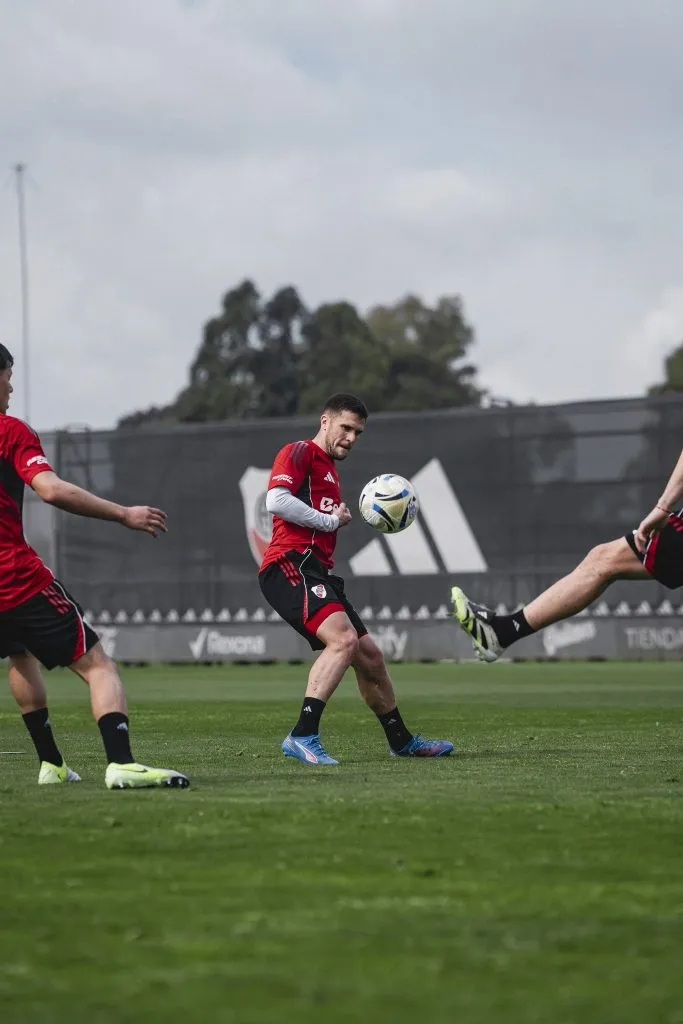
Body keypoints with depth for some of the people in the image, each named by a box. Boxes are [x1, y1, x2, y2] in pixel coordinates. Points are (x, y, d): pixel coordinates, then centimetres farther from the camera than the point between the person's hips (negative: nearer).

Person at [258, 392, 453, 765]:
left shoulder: (329, 469, 29)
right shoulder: (300, 453, -1)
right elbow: (276, 500, -18)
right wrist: (329, 520, -9)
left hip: (317, 572, 10)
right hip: (291, 565, -10)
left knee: (369, 657, 16)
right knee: (343, 638, -30)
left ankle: (400, 740, 32)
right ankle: (303, 736, -36)